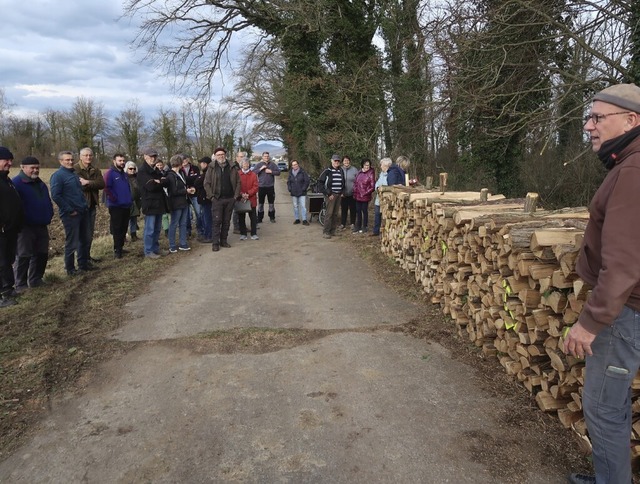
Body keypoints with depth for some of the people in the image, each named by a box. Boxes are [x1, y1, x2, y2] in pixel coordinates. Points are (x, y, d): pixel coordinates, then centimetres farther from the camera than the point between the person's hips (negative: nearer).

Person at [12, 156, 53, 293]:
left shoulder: (40, 184, 15)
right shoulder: (16, 183, -11)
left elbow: (47, 202, 21)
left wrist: (48, 217, 10)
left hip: (41, 226, 8)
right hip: (25, 227, -8)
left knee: (42, 254, 11)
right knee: (24, 256, -2)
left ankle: (36, 279, 23)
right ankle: (20, 284, 6)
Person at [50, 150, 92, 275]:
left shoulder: (74, 173, 16)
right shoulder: (58, 175, -10)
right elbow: (55, 196, -18)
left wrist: (85, 205, 12)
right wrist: (69, 210, -17)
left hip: (83, 212, 8)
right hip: (71, 214, -8)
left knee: (84, 240, 15)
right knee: (72, 242, -1)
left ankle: (84, 263, 28)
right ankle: (70, 269, 10)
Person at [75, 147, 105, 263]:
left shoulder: (96, 170, 11)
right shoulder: (75, 169, -7)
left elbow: (102, 184, -5)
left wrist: (87, 183, -17)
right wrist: (93, 185, -15)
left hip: (92, 204, 7)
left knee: (90, 231, 14)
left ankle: (87, 255, 25)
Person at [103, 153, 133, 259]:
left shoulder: (124, 174, 17)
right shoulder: (110, 173, -8)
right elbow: (107, 188, -17)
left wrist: (130, 199, 14)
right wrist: (115, 199, -19)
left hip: (126, 206, 7)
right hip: (116, 206, -7)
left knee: (124, 228, 11)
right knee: (117, 229, -4)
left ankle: (121, 247, 20)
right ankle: (117, 250, 1)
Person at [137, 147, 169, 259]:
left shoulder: (156, 169, 18)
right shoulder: (142, 170, -9)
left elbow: (166, 182, 7)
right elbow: (151, 186, -21)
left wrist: (158, 182, -11)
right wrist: (161, 182, -6)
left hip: (159, 202, 8)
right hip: (150, 204, -8)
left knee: (157, 228, 14)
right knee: (150, 229, -3)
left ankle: (156, 249, 23)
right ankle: (148, 251, 4)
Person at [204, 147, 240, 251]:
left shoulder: (232, 168, 7)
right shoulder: (212, 168, 1)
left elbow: (238, 182, 8)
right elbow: (206, 183, -2)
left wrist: (236, 195, -1)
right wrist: (211, 196, -9)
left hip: (230, 199, 3)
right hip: (217, 199, -3)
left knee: (227, 221, 9)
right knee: (217, 221, -4)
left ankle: (224, 241, 20)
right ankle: (215, 243, 1)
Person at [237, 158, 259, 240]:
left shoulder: (253, 175, 3)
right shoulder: (238, 174, 1)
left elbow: (255, 187, -2)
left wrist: (248, 194, -14)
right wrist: (241, 194, -15)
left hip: (251, 199, 0)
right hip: (240, 199, 0)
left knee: (253, 217, 3)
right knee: (241, 217, 6)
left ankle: (254, 234, 11)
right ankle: (243, 234, 16)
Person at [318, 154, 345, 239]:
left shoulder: (341, 171, 12)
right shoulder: (327, 171, -6)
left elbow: (343, 182, 25)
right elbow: (320, 182, -10)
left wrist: (342, 192, 12)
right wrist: (327, 193, -12)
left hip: (339, 195, 6)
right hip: (330, 195, -6)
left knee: (335, 214, 8)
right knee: (329, 213, -8)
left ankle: (332, 231, 16)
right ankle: (325, 232, -4)